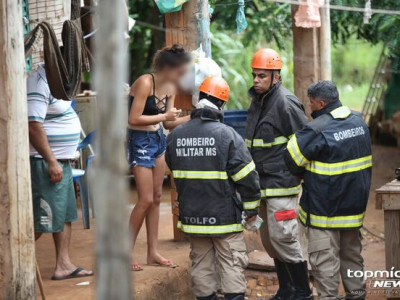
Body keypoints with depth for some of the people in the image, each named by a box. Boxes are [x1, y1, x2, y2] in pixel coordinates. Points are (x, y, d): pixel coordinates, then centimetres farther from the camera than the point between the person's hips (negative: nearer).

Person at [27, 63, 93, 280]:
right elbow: (33, 125, -25)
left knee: (65, 215, 12)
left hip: (61, 161, 10)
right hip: (46, 162, -10)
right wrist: (51, 162, -23)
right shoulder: (39, 82, -19)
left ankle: (63, 265, 18)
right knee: (41, 221, -6)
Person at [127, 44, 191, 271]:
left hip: (158, 139, 8)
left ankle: (153, 252, 17)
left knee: (157, 197, 10)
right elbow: (134, 119, -23)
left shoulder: (170, 88, 5)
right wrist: (164, 116, -15)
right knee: (146, 199, -8)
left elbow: (169, 123, 10)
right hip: (139, 141, -8)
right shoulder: (145, 83, -20)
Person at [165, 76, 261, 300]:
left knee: (201, 264, 15)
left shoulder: (175, 136, 0)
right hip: (224, 215, -4)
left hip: (192, 216, 5)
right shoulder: (227, 135, -15)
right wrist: (252, 208, 0)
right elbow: (246, 176, -12)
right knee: (232, 265, 2)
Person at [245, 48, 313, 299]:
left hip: (281, 183, -9)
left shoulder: (286, 103, -14)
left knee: (283, 237, -8)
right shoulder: (257, 102, 14)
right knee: (269, 239, 13)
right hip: (262, 183, 9)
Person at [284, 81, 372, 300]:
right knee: (351, 252, 19)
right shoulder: (358, 121, 5)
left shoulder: (318, 130, -20)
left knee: (325, 257, -2)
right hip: (355, 204, 8)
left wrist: (304, 174, 7)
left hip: (324, 206, -8)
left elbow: (292, 158, -12)